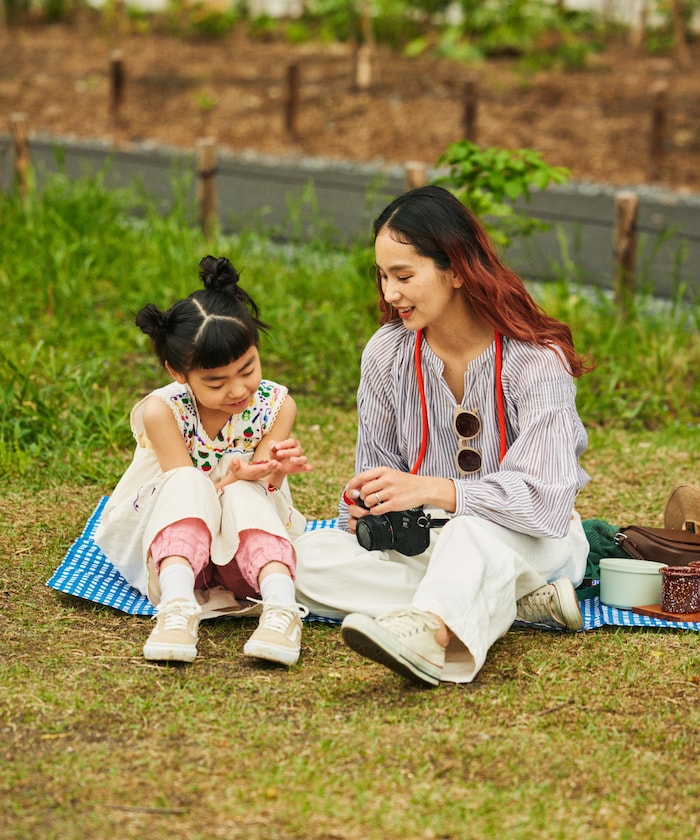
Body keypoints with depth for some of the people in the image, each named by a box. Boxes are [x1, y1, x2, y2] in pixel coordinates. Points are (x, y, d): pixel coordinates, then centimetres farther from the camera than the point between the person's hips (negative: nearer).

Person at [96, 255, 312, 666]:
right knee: (187, 484, -31)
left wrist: (269, 468, -38)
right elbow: (186, 492, -20)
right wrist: (238, 475, -40)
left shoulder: (276, 405, -9)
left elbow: (253, 490, -14)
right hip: (174, 547, -1)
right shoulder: (163, 411, -15)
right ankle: (177, 606, -53)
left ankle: (281, 606, -52)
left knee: (243, 495, -31)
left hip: (245, 545, 1)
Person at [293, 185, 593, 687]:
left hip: (529, 542, -5)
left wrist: (433, 490, -36)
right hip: (427, 542, 5)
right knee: (310, 558, -22)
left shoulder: (535, 360, -16)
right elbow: (378, 467, 10)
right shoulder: (388, 353, -1)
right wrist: (368, 511, -15)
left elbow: (547, 498, -26)